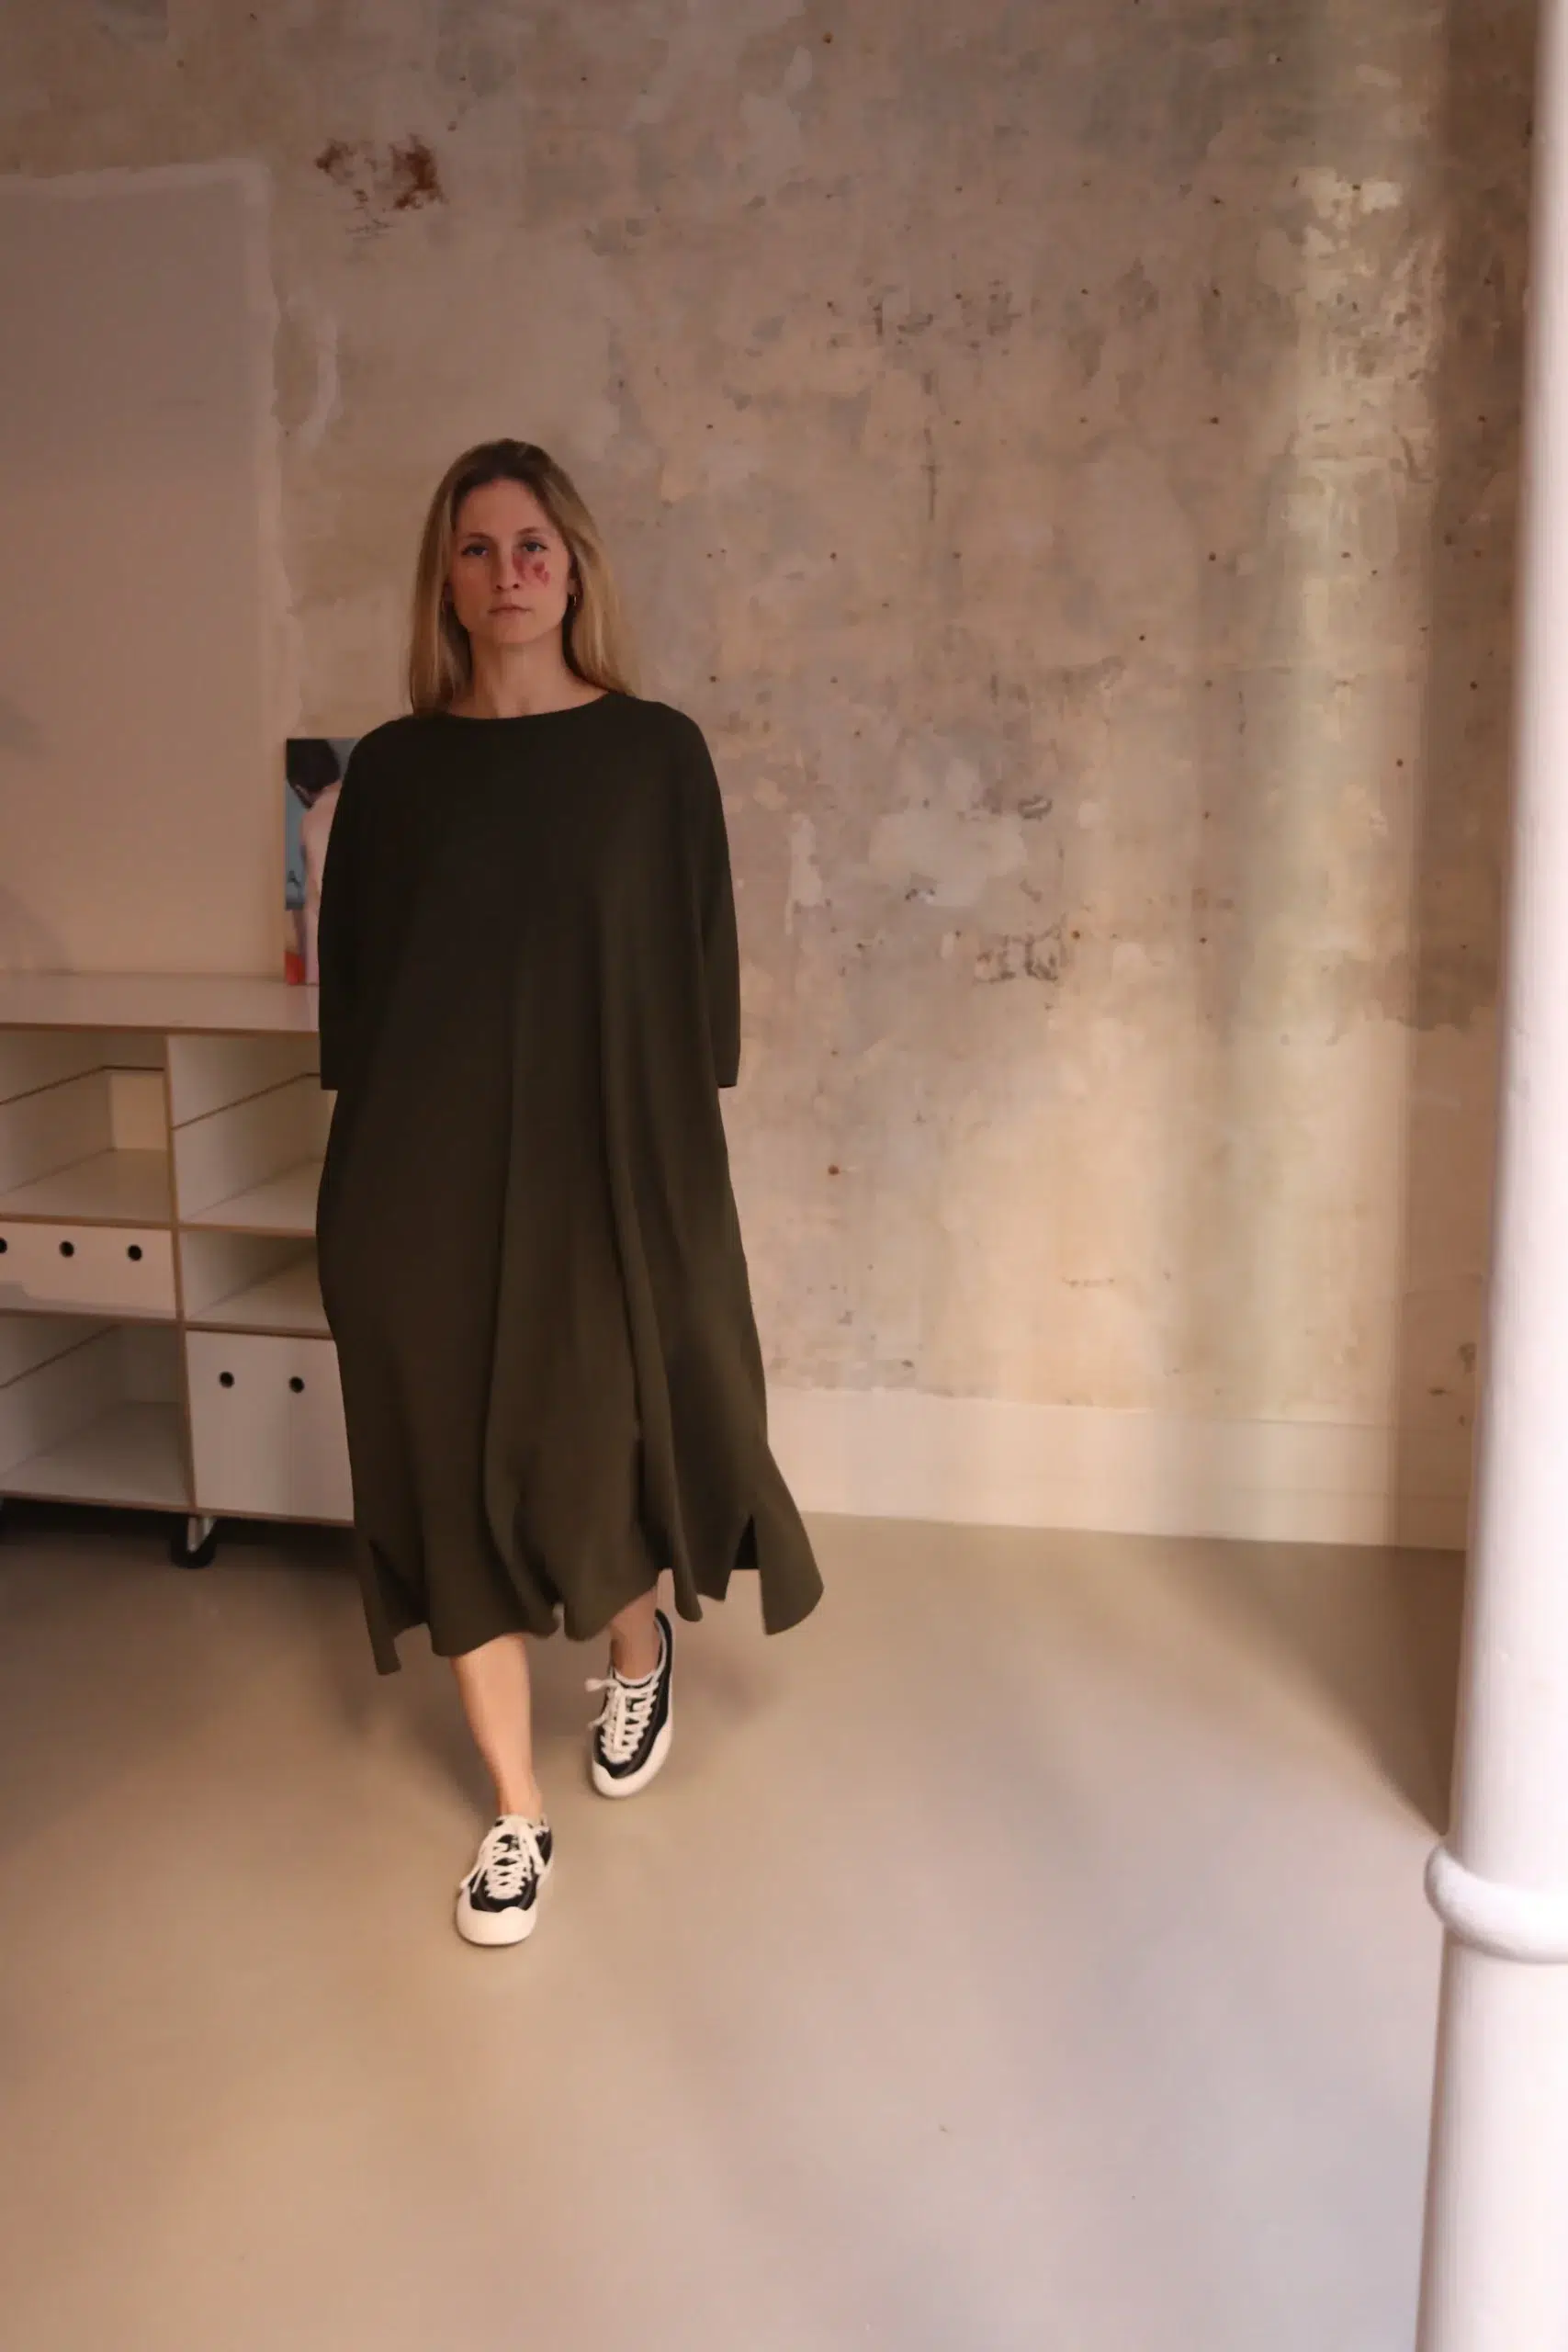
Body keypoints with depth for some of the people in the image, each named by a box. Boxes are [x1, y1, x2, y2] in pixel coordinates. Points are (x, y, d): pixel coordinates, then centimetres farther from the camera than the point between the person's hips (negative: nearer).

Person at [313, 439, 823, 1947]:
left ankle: (638, 1647, 43)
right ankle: (516, 1810, 21)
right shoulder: (391, 768, 4)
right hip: (429, 1176, 2)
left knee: (603, 1443, 7)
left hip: (609, 1163, -1)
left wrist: (678, 1153, -4)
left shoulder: (655, 752, 0)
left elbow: (700, 973, 0)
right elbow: (348, 983, 6)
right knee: (456, 1472, 6)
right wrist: (366, 1174, 3)